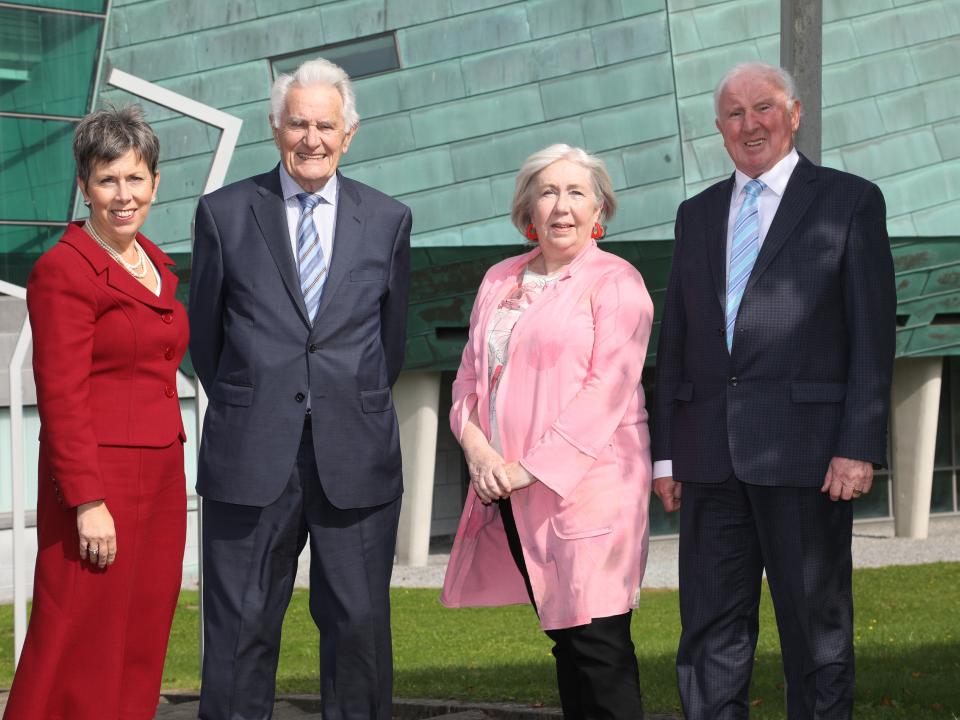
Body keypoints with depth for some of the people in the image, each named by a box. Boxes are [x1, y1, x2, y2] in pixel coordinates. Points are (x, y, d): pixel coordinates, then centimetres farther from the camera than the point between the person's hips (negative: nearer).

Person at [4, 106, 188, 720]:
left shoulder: (156, 264, 14)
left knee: (140, 650, 10)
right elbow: (61, 397, -15)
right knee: (81, 652, -5)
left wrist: (171, 475, 16)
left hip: (161, 478, 8)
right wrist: (89, 502, -19)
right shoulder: (64, 270, -11)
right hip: (98, 480, -8)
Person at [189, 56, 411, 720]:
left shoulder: (388, 219, 9)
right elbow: (205, 333, 12)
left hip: (355, 457, 1)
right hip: (251, 457, -1)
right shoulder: (224, 212, 5)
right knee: (240, 628, 1)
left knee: (360, 625, 3)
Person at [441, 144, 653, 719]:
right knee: (564, 639, 8)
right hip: (510, 494, 6)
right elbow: (471, 375, 18)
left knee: (597, 642, -10)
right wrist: (475, 444, -3)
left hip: (587, 481, -6)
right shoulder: (501, 281, 18)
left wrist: (530, 467, -15)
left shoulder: (615, 282, -2)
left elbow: (608, 387, -11)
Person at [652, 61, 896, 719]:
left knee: (817, 629, 3)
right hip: (711, 456, 4)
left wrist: (859, 446, -11)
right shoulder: (698, 214, 16)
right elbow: (675, 338, 15)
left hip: (804, 451, -4)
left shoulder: (850, 202, 2)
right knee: (711, 632, 5)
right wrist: (666, 450, 9)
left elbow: (873, 335, -3)